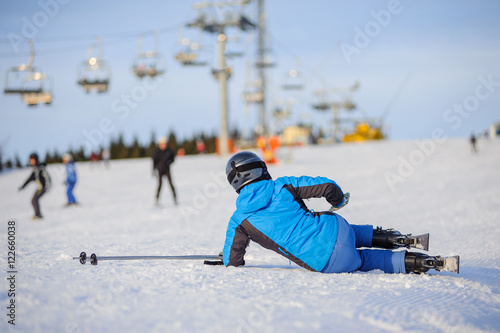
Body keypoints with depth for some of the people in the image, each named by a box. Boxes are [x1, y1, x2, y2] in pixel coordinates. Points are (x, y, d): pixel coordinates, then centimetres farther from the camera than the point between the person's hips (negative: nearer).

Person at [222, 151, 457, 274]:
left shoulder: (238, 222, 4)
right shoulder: (282, 187, 6)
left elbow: (232, 262, 12)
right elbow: (327, 186, 5)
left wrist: (232, 259, 38)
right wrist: (339, 201, 29)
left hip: (325, 263, -2)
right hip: (335, 227, 2)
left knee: (359, 259, 31)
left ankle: (407, 262, 11)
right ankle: (381, 237, 23)